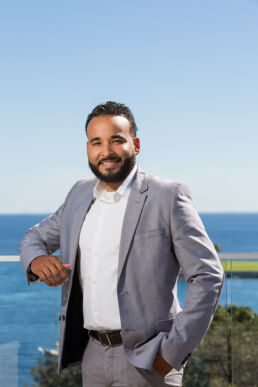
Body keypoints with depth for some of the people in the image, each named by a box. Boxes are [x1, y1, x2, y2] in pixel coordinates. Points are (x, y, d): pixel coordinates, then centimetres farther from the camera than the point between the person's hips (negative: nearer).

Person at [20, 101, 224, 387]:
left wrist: (174, 351, -12)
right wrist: (36, 259, -4)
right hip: (94, 354, 6)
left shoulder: (167, 196, -7)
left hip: (146, 359, -5)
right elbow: (35, 237, 20)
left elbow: (208, 276, -9)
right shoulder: (80, 194, 10)